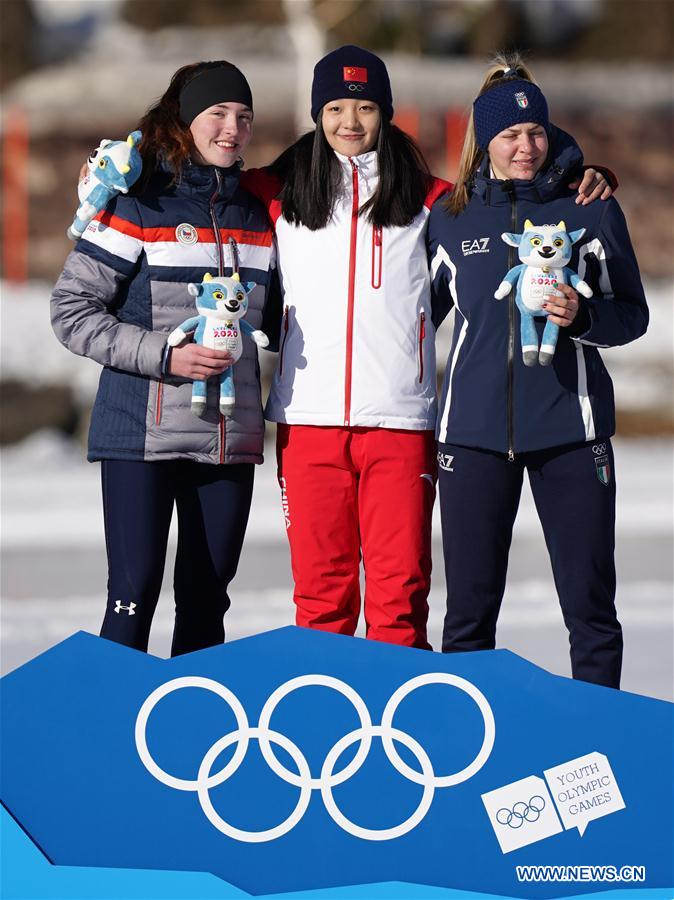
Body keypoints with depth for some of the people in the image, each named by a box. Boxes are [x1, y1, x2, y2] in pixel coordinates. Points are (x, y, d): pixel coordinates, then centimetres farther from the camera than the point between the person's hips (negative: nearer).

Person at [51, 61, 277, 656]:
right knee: (136, 591, -7)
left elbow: (270, 313, 25)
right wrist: (164, 356, -17)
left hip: (230, 436, 5)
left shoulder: (257, 213, 13)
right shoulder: (138, 205, -4)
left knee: (207, 596, 8)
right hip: (143, 432, -5)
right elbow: (72, 310, -9)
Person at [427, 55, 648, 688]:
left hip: (570, 428, -1)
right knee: (468, 612, 4)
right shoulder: (450, 220, 8)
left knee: (590, 606, 1)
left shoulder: (592, 210, 3)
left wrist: (582, 315, -15)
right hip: (474, 432, 1)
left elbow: (632, 314, 6)